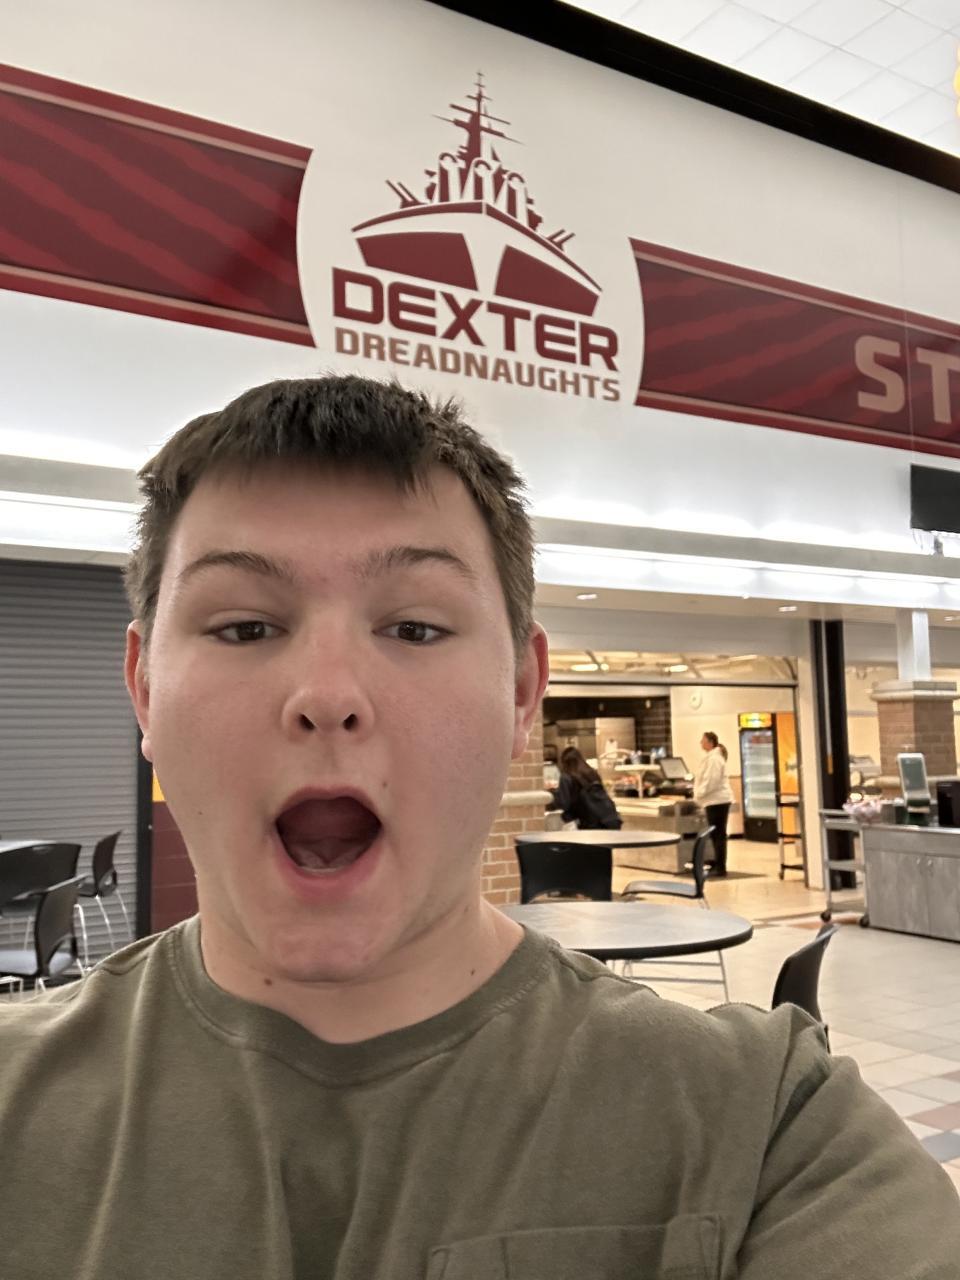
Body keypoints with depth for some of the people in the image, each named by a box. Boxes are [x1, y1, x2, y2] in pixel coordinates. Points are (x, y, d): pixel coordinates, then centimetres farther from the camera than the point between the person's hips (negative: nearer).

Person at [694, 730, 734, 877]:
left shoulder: (714, 758, -15)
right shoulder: (713, 757, 18)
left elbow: (711, 781, -22)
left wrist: (698, 794, -14)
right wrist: (699, 795, 16)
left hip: (717, 800, -10)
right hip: (718, 800, 10)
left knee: (718, 835, -7)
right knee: (718, 835, 12)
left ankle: (720, 868, -4)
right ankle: (718, 865, 17)